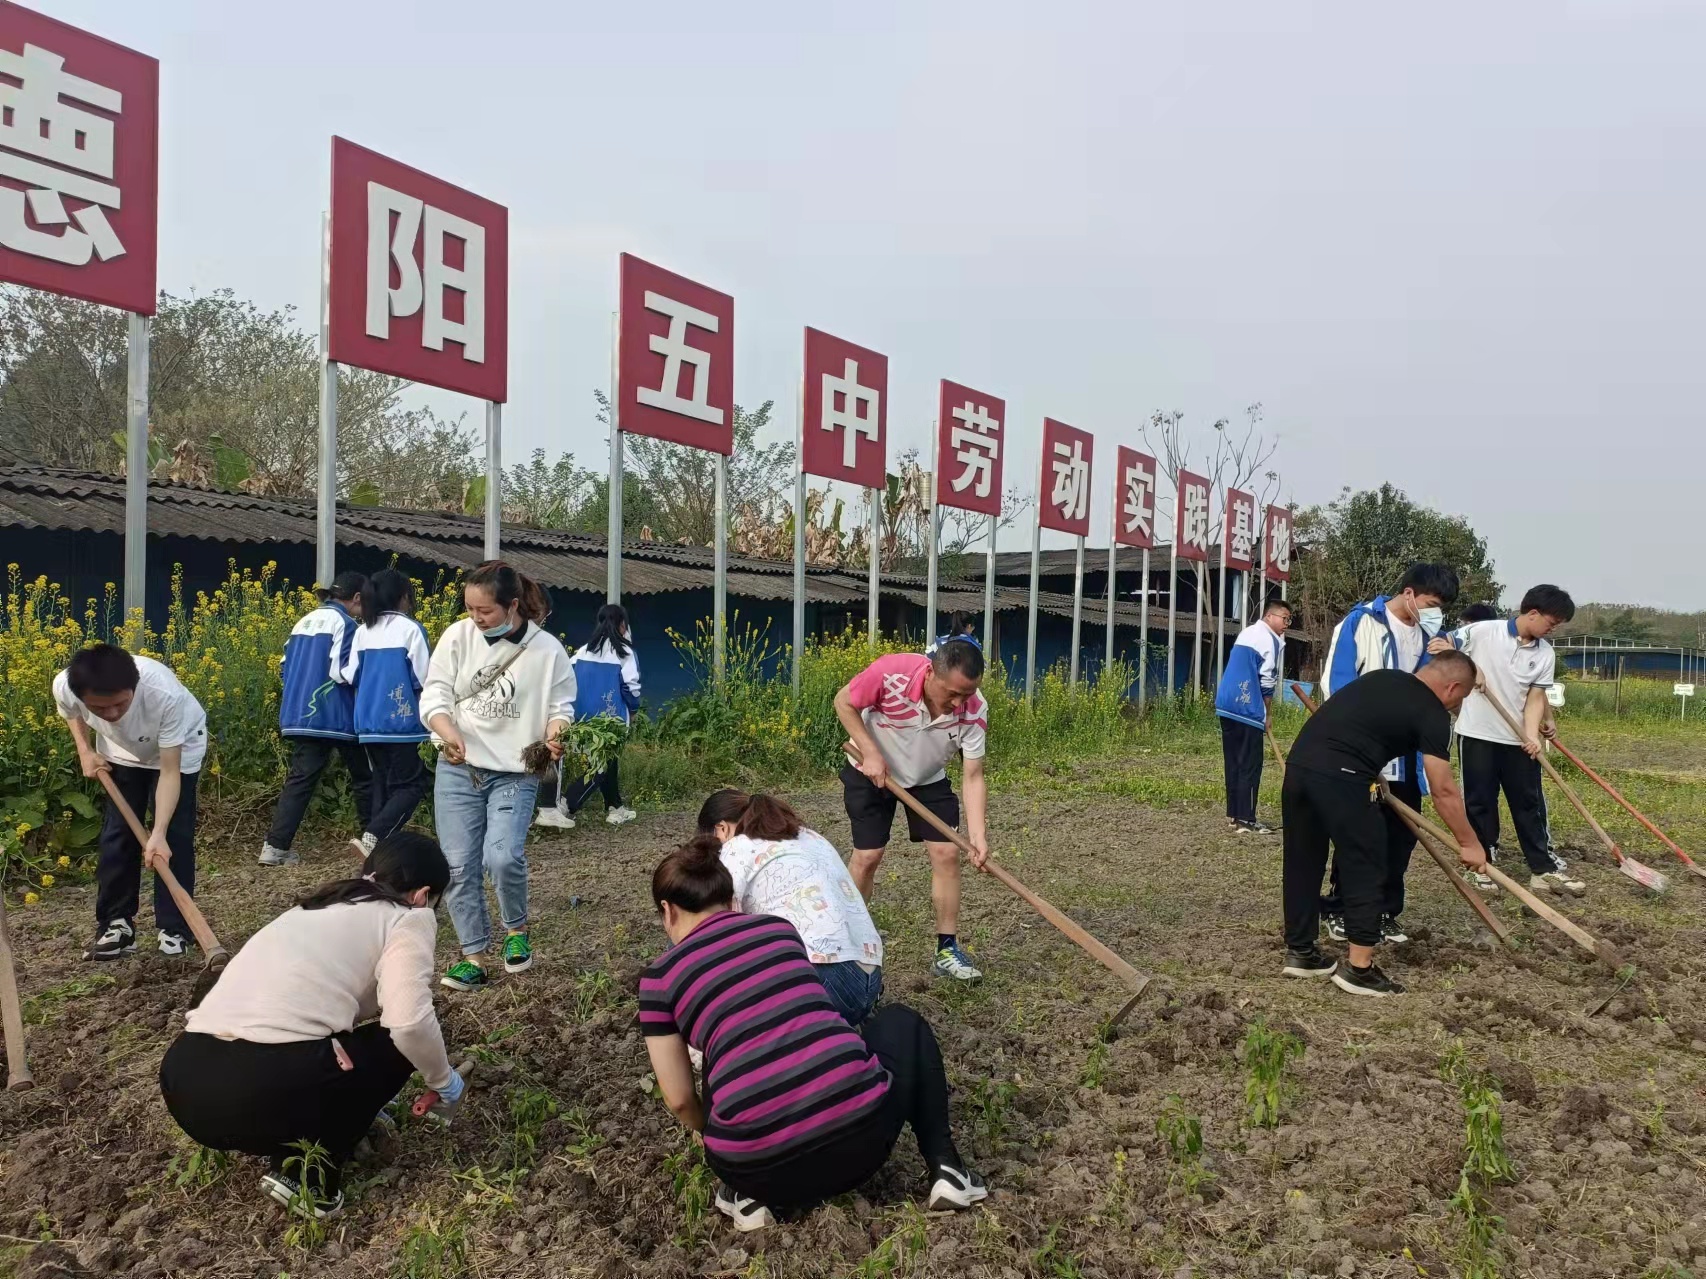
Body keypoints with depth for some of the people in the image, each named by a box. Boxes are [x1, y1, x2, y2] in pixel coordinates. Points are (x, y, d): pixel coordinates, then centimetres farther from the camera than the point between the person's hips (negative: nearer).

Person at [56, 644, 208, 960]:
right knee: (117, 835, 1)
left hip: (178, 749, -3)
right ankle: (116, 923, 15)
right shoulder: (64, 687, -34)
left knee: (174, 836, -9)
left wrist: (158, 834, -43)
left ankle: (173, 929, 1)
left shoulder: (165, 695, -45)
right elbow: (70, 713, -3)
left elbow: (170, 771, -37)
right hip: (121, 752, 3)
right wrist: (85, 751, -14)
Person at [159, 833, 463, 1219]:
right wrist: (444, 1082, 10)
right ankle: (310, 1173, 6)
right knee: (397, 1043, 16)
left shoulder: (313, 907, 28)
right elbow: (409, 1022, -10)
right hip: (262, 1089, -8)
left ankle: (286, 1151, 16)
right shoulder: (407, 917, 6)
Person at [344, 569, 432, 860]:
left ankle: (377, 847, 13)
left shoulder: (363, 631, 8)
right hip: (402, 722, -6)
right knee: (410, 785, 0)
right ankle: (372, 837, -17)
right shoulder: (411, 629, -9)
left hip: (369, 723, 6)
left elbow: (351, 676, 8)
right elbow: (423, 678, -11)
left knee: (382, 783, 15)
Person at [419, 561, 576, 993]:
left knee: (502, 857, -18)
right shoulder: (457, 636, 0)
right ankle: (474, 957, 15)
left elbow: (561, 707, 2)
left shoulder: (547, 650, -5)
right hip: (457, 768, 3)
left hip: (515, 773, -2)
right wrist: (448, 731, -21)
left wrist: (556, 735, -21)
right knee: (459, 865, 1)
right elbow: (434, 694, -1)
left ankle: (516, 929, 12)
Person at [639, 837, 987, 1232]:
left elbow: (680, 1099, 10)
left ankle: (752, 1194, 13)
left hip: (760, 1168, 0)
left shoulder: (659, 977, 8)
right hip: (860, 1135, 0)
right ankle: (945, 1168, 19)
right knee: (901, 1022, 31)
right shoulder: (779, 928, 16)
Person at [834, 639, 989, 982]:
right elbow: (843, 702, -19)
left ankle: (948, 950, 8)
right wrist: (871, 754, -26)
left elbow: (973, 777, -22)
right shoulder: (890, 672, -36)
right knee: (867, 856, -3)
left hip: (929, 780, 3)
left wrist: (977, 836, -32)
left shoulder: (975, 710, -27)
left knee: (947, 853, -5)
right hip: (871, 772, -2)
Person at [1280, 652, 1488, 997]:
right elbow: (1443, 792, 3)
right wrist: (1469, 843, 13)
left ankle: (1300, 952, 29)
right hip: (1340, 778, -8)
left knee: (1302, 864, 18)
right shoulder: (1432, 714, 4)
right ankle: (1359, 969, 10)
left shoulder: (1381, 678, 24)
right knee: (1366, 869, 7)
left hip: (1298, 764, 8)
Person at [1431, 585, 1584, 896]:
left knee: (1530, 802, 9)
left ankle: (1544, 868, 18)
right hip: (1478, 733, -4)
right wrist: (1442, 647, -29)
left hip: (1519, 739, 4)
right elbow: (1441, 647, -4)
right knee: (1480, 802, 5)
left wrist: (1532, 735, -15)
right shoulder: (1483, 632, -9)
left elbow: (1535, 697, -1)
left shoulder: (1546, 654, 3)